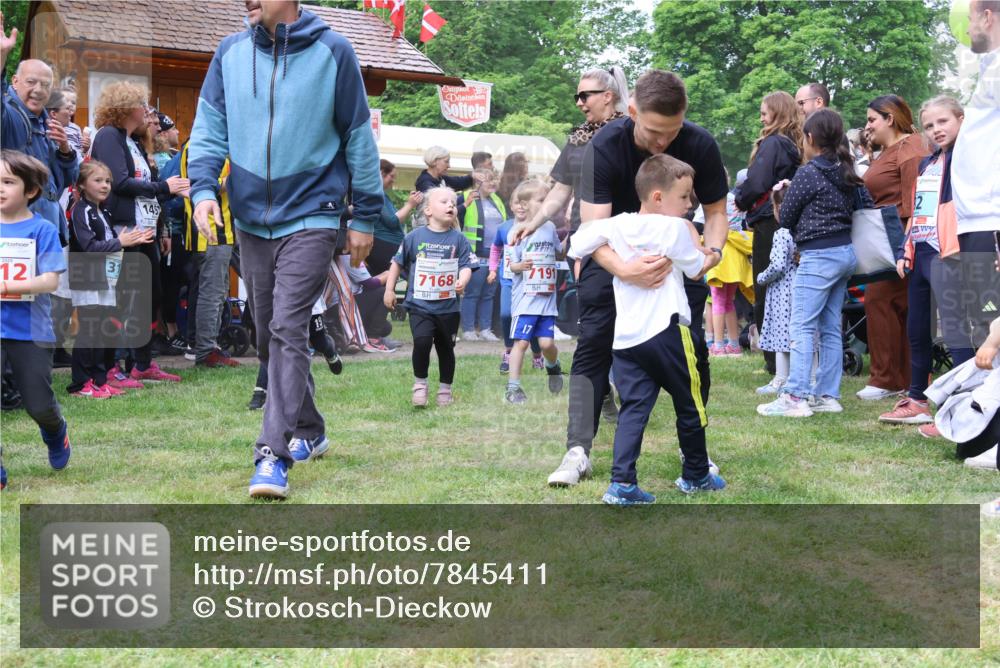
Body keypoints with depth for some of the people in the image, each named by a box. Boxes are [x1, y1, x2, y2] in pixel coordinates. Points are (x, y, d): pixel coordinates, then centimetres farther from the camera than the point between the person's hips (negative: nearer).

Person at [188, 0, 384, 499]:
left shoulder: (332, 51, -6)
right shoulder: (230, 53, 3)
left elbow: (359, 137, 0)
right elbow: (209, 128, 5)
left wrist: (365, 217, 2)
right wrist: (203, 188, -12)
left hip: (311, 216, -5)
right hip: (251, 219, 5)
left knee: (288, 331, -16)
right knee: (269, 337, 13)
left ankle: (274, 454, -15)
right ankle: (308, 431, 32)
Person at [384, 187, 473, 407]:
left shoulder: (459, 239, 0)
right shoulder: (415, 237, -1)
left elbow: (466, 266, -4)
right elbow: (398, 263, 9)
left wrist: (462, 281, -25)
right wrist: (389, 290, 9)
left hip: (448, 306, 2)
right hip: (420, 304, -2)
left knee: (446, 348, 12)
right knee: (422, 342, -19)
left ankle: (445, 390, 28)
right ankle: (420, 383, 1)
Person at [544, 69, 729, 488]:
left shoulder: (700, 146, -23)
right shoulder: (605, 146, -29)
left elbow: (715, 210, -10)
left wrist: (713, 249, -33)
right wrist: (624, 270, -53)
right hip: (614, 255, -1)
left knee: (691, 345, -4)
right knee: (594, 341, -11)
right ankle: (578, 450, -10)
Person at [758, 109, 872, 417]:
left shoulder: (807, 174, -10)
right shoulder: (847, 173, 11)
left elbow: (785, 218, -4)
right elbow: (867, 205, 14)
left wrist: (799, 234, 15)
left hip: (818, 256, -8)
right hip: (846, 253, 8)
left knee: (801, 327, -9)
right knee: (830, 328, 11)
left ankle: (795, 397, -13)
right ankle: (827, 395, 13)